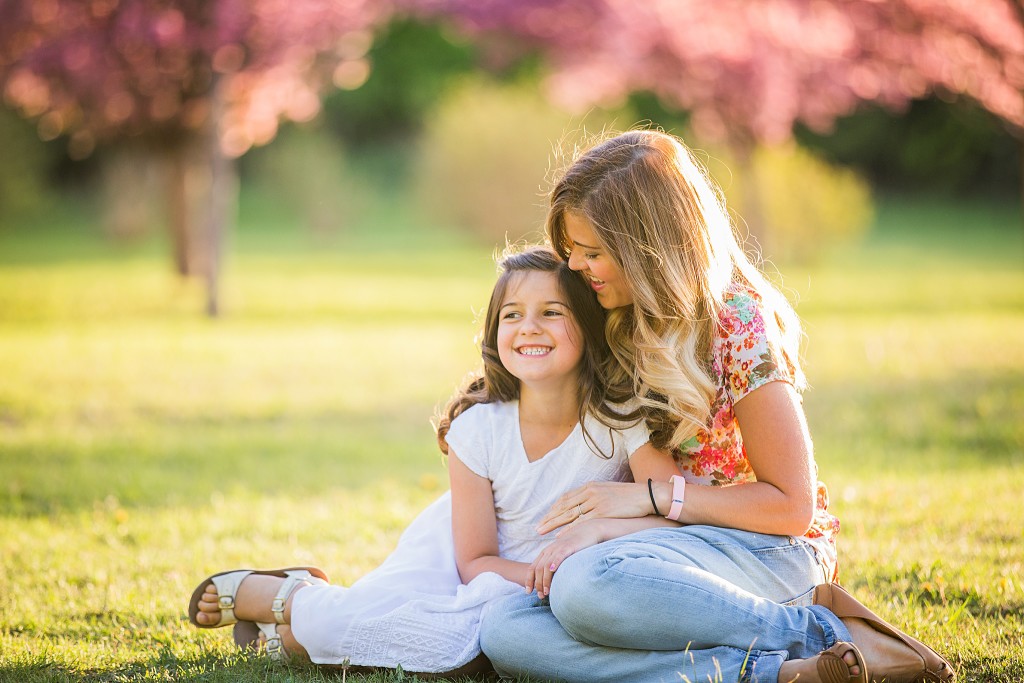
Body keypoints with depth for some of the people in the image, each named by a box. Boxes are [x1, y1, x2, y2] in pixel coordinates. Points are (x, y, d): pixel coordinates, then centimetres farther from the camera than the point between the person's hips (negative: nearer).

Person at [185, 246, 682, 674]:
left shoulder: (621, 421, -22)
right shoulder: (477, 429, -19)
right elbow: (475, 560, -13)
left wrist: (602, 527, -43)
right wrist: (544, 576, -31)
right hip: (452, 557, -1)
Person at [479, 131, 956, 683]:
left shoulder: (738, 323, -12)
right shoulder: (627, 321, 9)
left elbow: (792, 505, -12)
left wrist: (650, 496, -15)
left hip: (769, 550, -7)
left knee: (582, 587, -38)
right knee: (502, 630, -23)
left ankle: (817, 632, -19)